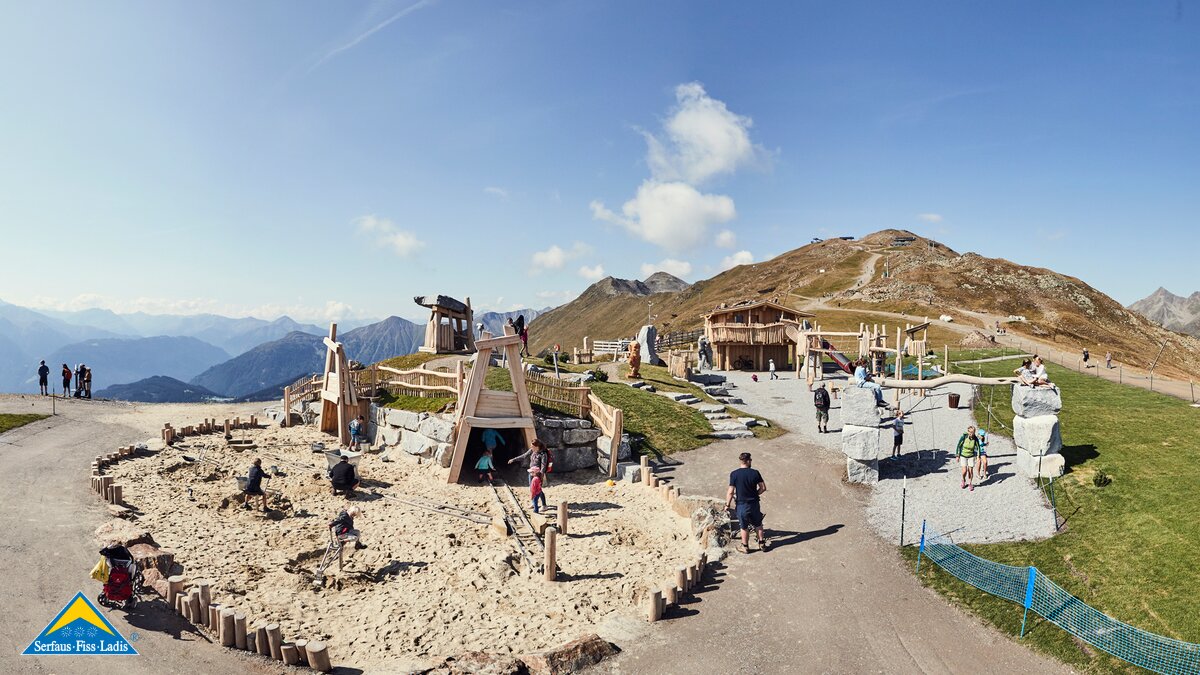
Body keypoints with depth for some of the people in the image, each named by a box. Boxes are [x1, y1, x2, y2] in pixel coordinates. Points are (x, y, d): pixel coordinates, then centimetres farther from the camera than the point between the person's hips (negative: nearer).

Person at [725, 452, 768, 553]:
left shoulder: (734, 474, -15)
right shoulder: (755, 473, -10)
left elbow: (730, 492, -15)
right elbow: (763, 488, -4)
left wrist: (727, 504, -3)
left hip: (741, 505, -1)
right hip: (754, 503, 1)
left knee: (744, 527, 15)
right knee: (758, 524, 22)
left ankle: (745, 547, 27)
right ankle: (762, 544, 32)